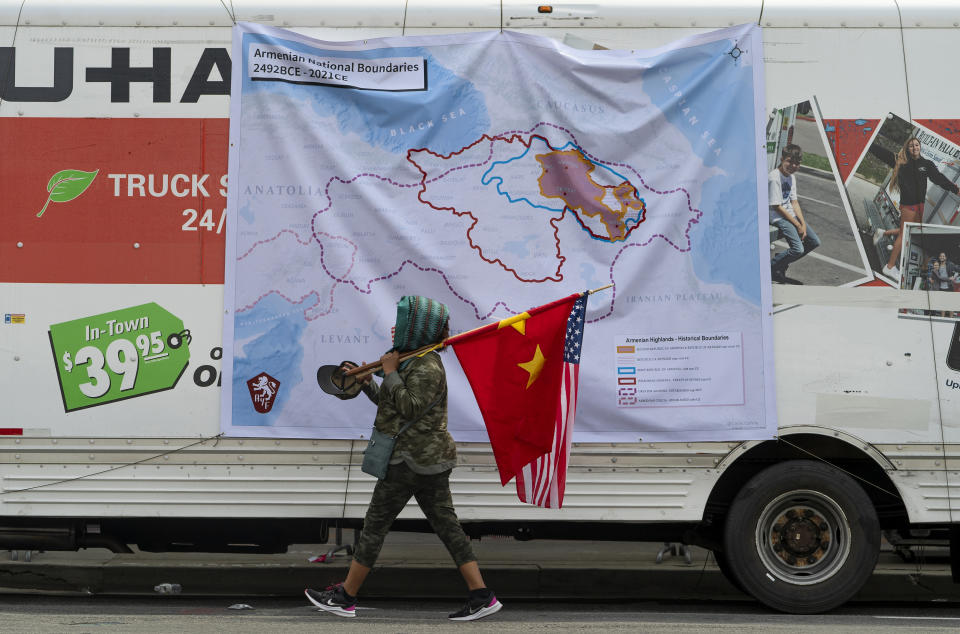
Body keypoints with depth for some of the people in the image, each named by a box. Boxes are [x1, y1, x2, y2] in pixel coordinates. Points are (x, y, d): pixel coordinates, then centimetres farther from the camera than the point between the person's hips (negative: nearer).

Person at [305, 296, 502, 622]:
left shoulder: (426, 366, -15)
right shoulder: (413, 361, 17)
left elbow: (409, 407, -24)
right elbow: (389, 403, 24)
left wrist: (390, 373, -15)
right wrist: (366, 382, 13)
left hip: (412, 460, -10)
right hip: (430, 459, 10)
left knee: (375, 525, 0)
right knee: (446, 525, 6)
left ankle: (345, 597, 10)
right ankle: (481, 596, 2)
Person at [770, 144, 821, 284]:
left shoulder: (791, 176, 11)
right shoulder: (774, 177, -18)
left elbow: (794, 202, 11)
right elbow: (776, 206, -18)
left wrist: (803, 223, -2)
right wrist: (797, 225, -15)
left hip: (791, 215, 9)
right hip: (778, 217, -9)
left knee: (814, 242, 8)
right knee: (798, 249, -22)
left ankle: (782, 262, 17)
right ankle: (771, 267, -1)